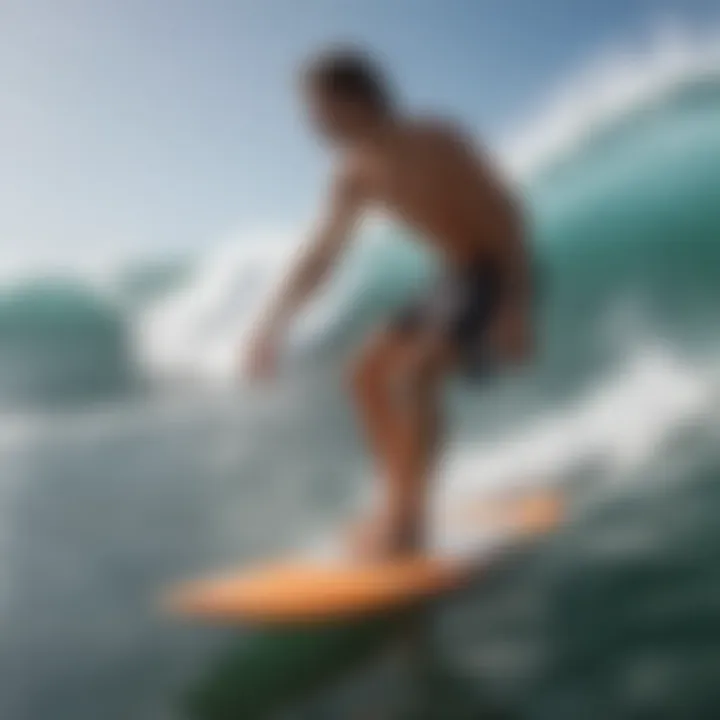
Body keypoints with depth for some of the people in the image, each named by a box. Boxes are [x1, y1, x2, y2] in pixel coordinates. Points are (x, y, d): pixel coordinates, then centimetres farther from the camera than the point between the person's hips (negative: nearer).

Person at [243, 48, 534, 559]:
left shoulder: (436, 142, -19)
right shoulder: (356, 177, 3)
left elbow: (508, 213, -19)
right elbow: (320, 257, 11)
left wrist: (516, 305, -27)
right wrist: (273, 326, 5)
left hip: (496, 274, -8)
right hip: (458, 279, 9)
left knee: (413, 373, -25)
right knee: (368, 374, 8)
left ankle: (405, 522, -19)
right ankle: (402, 508, 12)